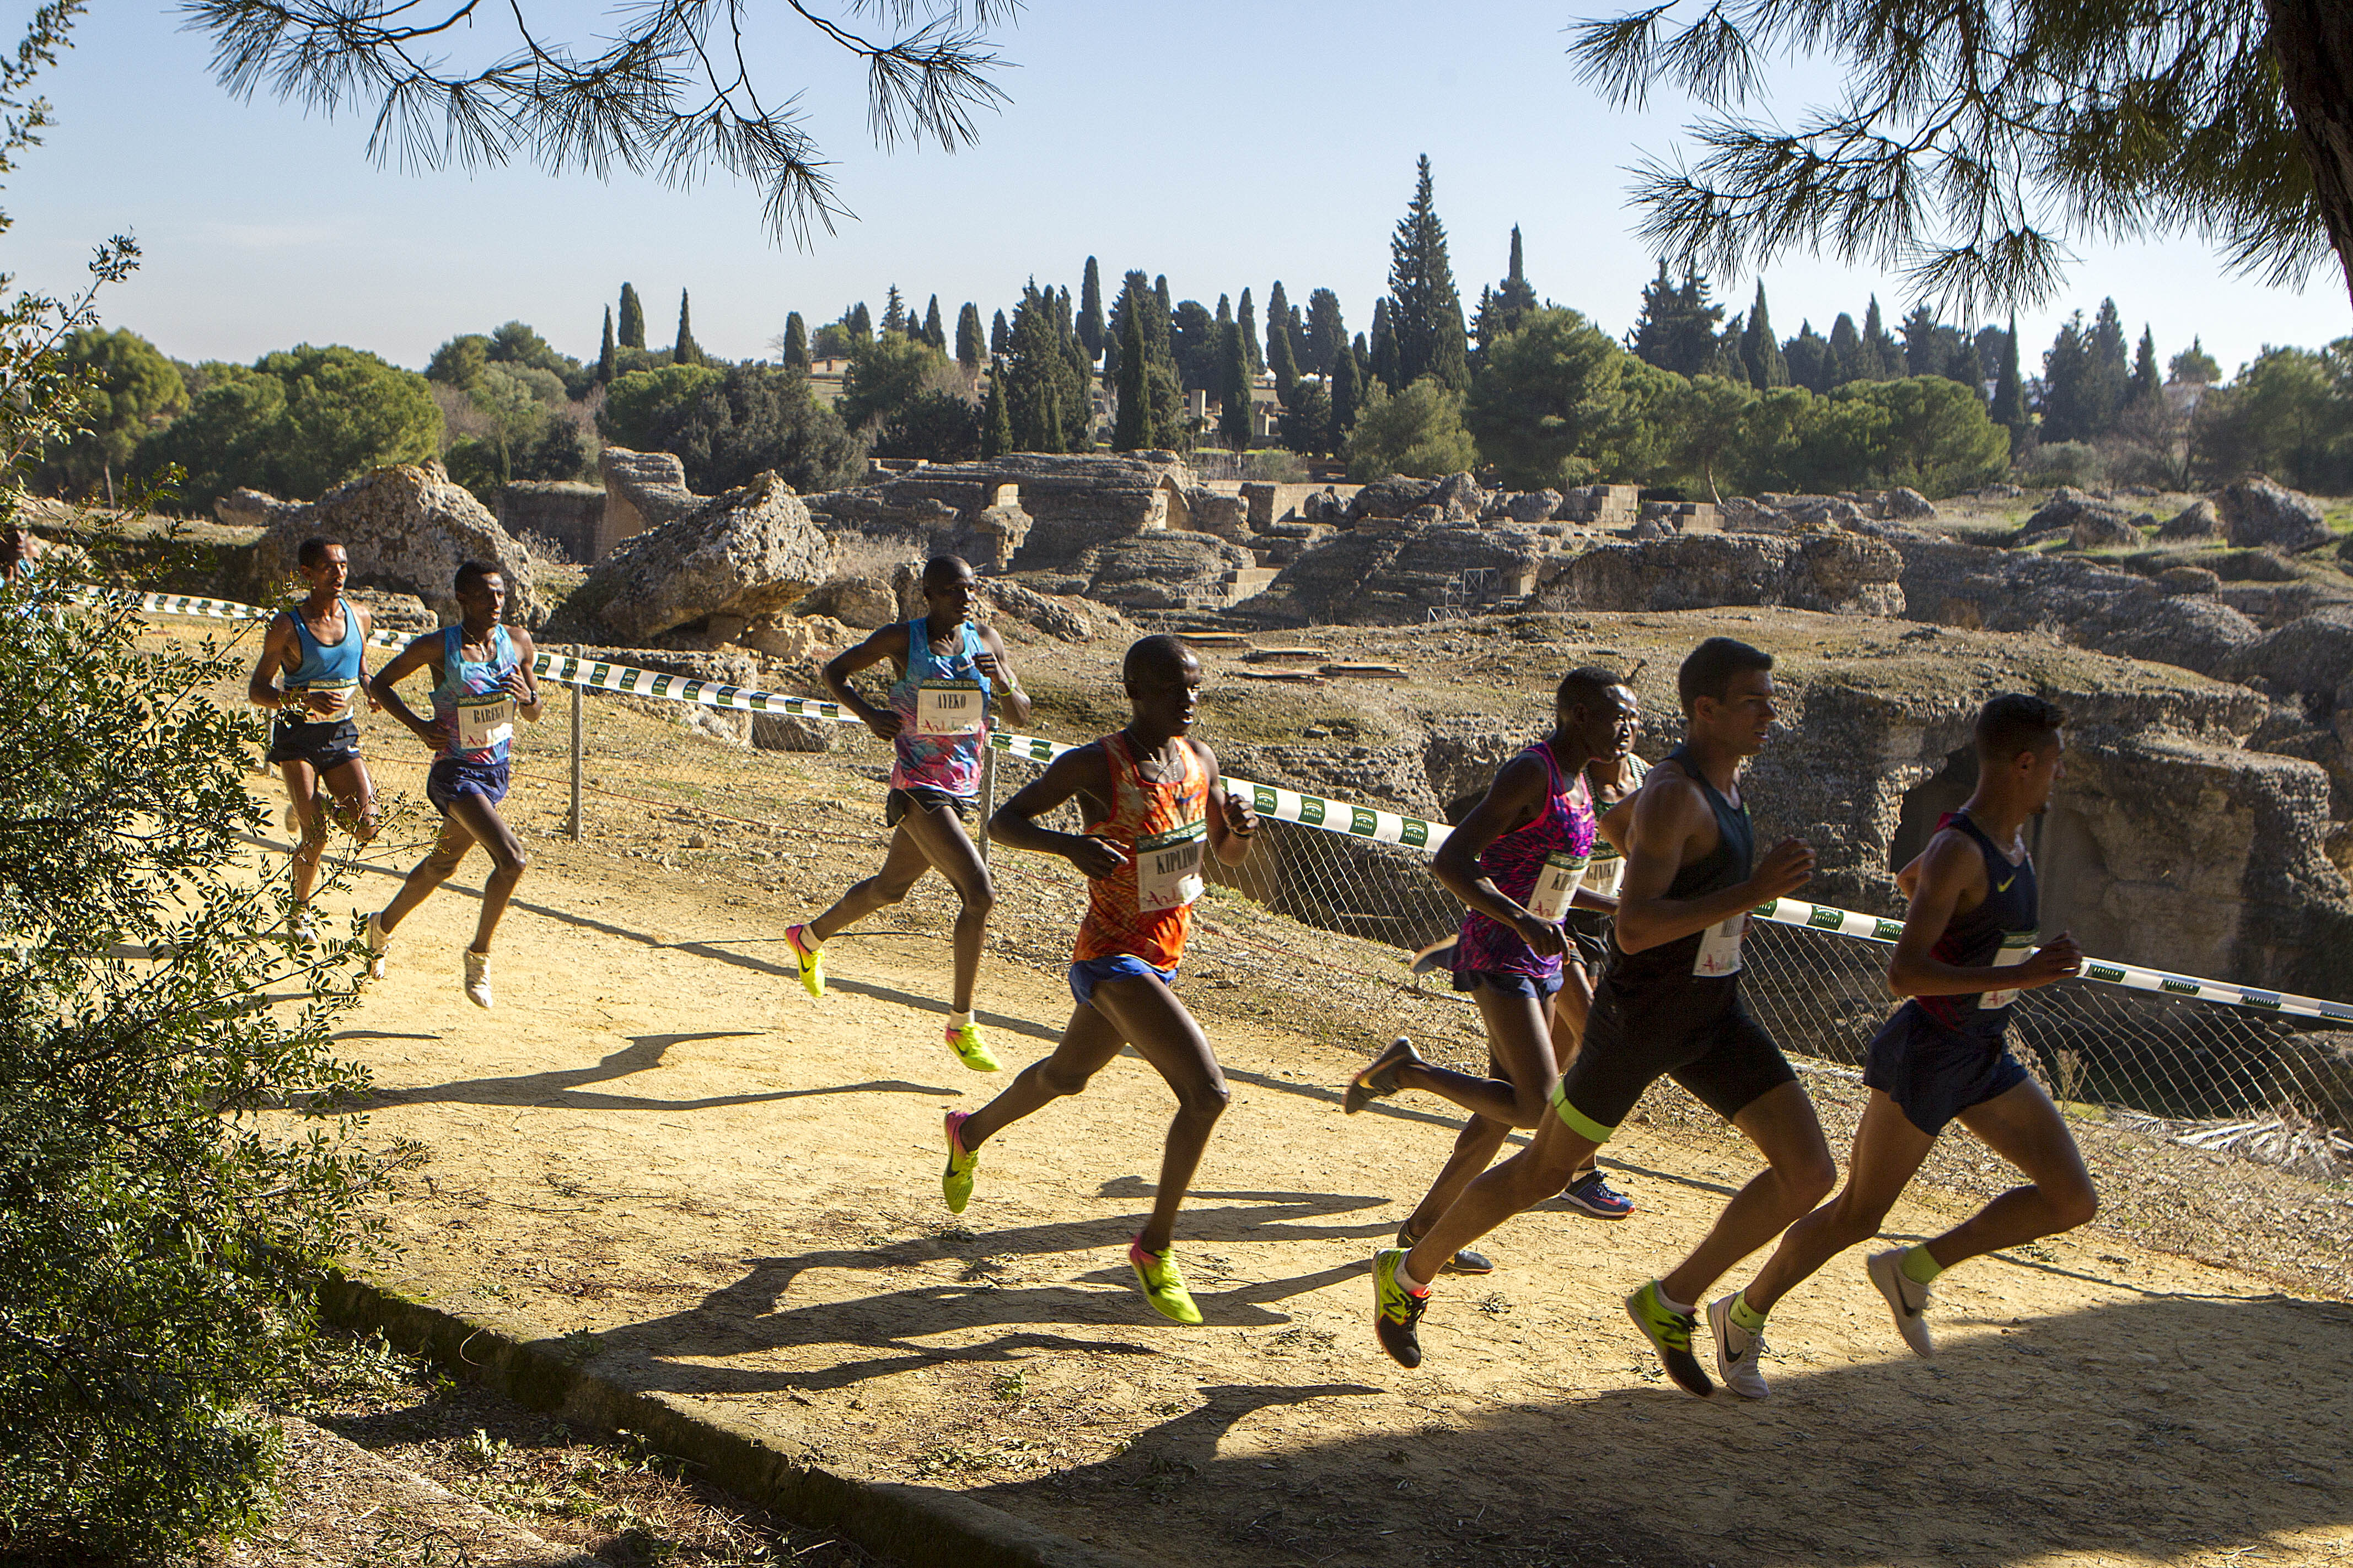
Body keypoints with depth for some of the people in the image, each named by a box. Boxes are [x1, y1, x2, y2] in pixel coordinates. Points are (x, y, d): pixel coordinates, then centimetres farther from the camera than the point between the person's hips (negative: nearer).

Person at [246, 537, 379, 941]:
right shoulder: (287, 626, -12)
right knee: (314, 837, -11)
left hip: (341, 734, 4)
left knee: (365, 826, -12)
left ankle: (324, 806, 22)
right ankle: (300, 911, 14)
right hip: (297, 735, -4)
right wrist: (304, 699, -27)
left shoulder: (359, 617, 1)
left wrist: (372, 689, -3)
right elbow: (256, 689, -11)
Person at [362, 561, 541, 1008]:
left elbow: (534, 715, 11)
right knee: (513, 858, -23)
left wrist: (527, 697, -12)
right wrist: (418, 725, -14)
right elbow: (380, 683, 0)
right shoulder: (438, 646, -12)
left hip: (497, 771, 6)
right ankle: (479, 954, -4)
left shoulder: (518, 642, 2)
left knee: (443, 863, 23)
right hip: (456, 770, -6)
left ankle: (384, 925, 48)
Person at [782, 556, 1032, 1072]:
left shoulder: (987, 640, 5)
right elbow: (836, 671, 6)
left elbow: (1022, 716, 7)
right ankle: (961, 1025, -9)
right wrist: (869, 714, -12)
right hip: (918, 788, -7)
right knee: (980, 893, -19)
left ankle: (809, 939, 50)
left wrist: (1005, 683, -14)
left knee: (890, 887, 24)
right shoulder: (902, 640, -7)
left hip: (962, 790, 7)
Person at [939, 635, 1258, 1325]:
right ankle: (1156, 1248, -5)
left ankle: (970, 1133, 57)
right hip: (1112, 958, -8)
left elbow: (1229, 856, 13)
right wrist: (1070, 844, -31)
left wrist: (1240, 827, -11)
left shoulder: (1200, 759, 2)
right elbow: (1004, 821, -12)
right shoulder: (1094, 767, -17)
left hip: (1162, 960, 8)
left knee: (1066, 1075, 29)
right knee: (1207, 1091, -21)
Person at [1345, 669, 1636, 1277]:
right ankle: (1407, 1071, -1)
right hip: (1497, 956, -9)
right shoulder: (1529, 775, -18)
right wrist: (1524, 921, -36)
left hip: (1541, 958, 10)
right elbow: (1450, 863, -25)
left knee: (1506, 1108, 12)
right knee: (1537, 1108, -17)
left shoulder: (1577, 782, 12)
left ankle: (1425, 1225, 25)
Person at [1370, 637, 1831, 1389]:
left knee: (1810, 1172, -2)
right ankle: (1407, 1275, 28)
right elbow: (1632, 930, -33)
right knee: (1544, 1170, 7)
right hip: (1638, 1017, -8)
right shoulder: (1674, 794, -23)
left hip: (1714, 1015, 8)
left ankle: (1671, 1302, 13)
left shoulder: (1723, 775, 5)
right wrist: (1751, 893, -34)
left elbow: (1620, 821, 24)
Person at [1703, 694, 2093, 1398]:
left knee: (2073, 1200, 3)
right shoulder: (1959, 851, -22)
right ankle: (1743, 1315, 22)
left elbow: (1910, 879, 26)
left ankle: (1914, 1270, 13)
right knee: (1856, 1216, 1)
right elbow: (1902, 974, -31)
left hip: (1984, 1055, 9)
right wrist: (2022, 975, -34)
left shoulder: (2012, 837, 7)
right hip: (1924, 1054, -9)